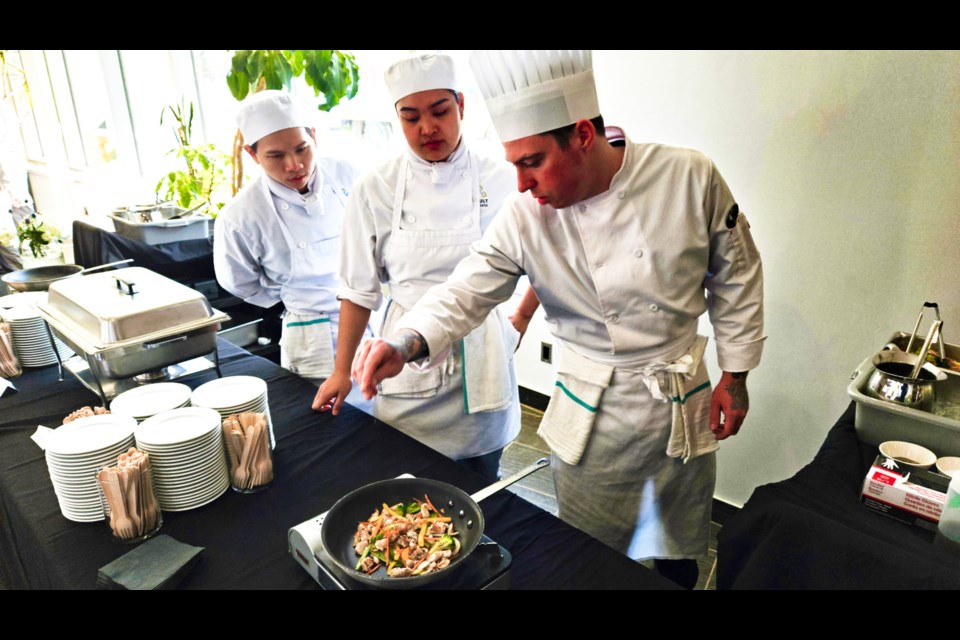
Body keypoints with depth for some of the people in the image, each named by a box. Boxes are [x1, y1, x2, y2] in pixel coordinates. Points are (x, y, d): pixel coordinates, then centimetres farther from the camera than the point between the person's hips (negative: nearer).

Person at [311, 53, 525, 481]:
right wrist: (342, 370, 3)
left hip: (483, 356, 1)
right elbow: (360, 289, 0)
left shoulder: (499, 178, -5)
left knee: (481, 489, 17)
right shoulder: (375, 190, -6)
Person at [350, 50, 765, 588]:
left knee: (678, 555, 21)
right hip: (589, 420, 0)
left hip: (682, 408, 1)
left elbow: (736, 274, -2)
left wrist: (735, 374, 1)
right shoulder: (525, 218, -13)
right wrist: (406, 343, -31)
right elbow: (466, 292, -11)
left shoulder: (690, 178, -14)